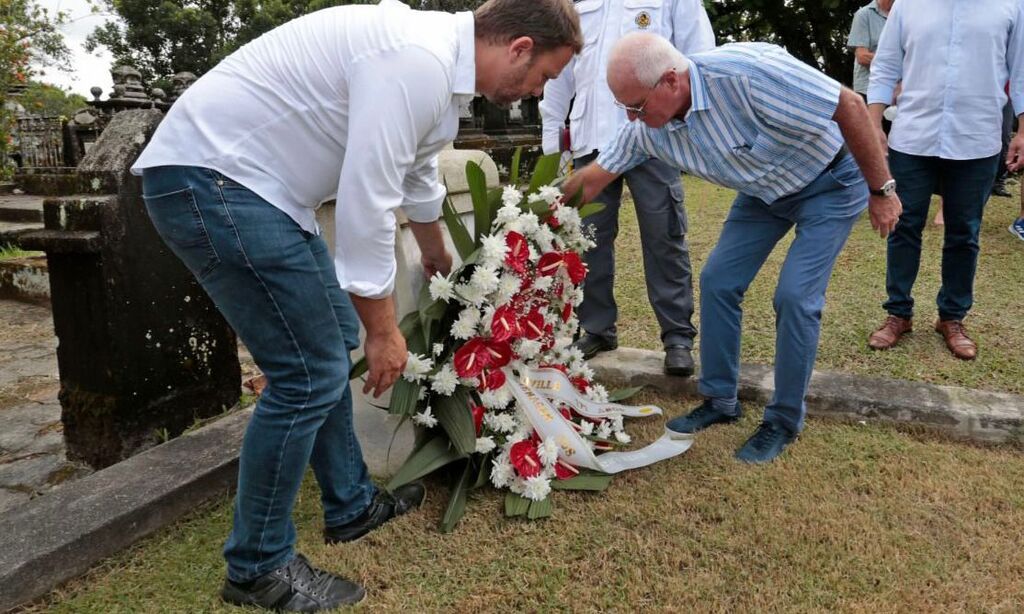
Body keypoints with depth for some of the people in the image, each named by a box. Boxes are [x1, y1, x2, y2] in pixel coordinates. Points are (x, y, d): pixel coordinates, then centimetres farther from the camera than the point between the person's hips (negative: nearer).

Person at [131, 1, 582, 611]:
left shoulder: (439, 59, 12)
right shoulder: (418, 63, -22)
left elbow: (419, 175, 29)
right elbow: (366, 205, -23)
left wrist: (439, 257, 45)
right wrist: (384, 329, -12)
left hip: (246, 179, 11)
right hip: (208, 177, -11)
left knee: (331, 343, 15)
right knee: (310, 372, -9)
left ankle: (352, 505, 31)